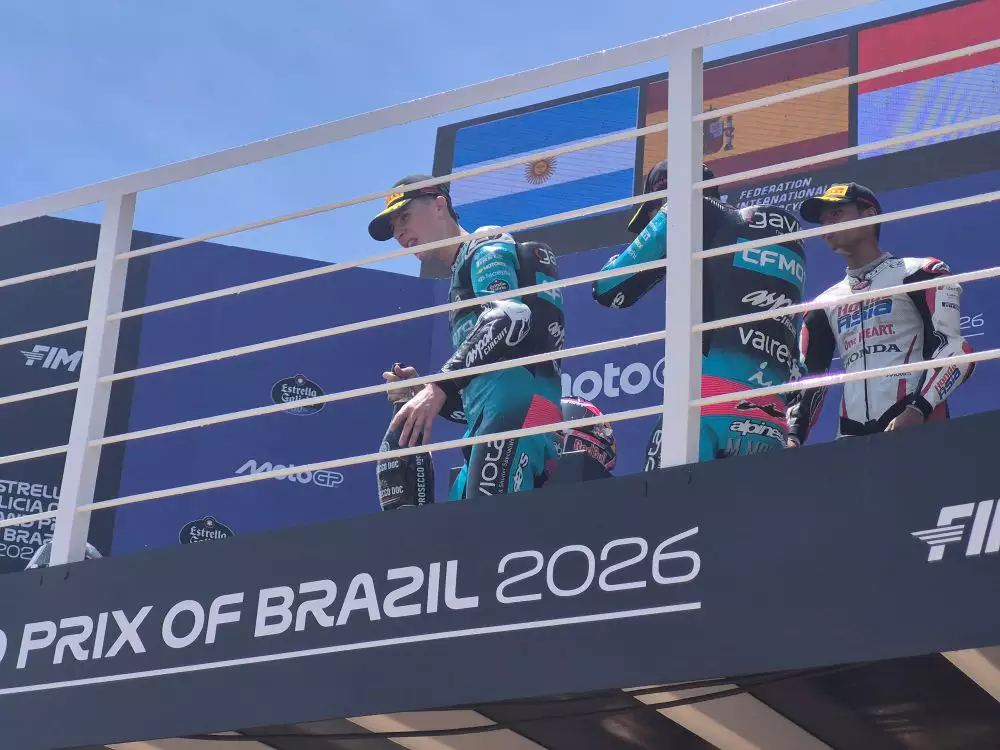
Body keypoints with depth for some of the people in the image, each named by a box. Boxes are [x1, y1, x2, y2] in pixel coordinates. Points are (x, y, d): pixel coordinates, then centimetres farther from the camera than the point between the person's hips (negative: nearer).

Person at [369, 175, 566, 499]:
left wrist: (439, 386, -20)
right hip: (487, 427, 9)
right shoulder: (460, 284, 34)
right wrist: (421, 389, 14)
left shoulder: (486, 248, 9)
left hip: (518, 403, -9)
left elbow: (510, 316, -14)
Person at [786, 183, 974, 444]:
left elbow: (953, 348, -5)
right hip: (851, 437, 5)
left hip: (917, 428, -5)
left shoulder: (919, 274, 6)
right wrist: (792, 438, 2)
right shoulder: (824, 306, 24)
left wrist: (918, 410, -19)